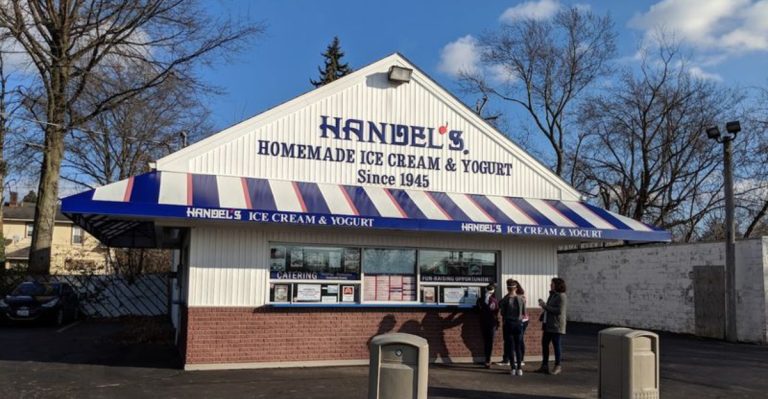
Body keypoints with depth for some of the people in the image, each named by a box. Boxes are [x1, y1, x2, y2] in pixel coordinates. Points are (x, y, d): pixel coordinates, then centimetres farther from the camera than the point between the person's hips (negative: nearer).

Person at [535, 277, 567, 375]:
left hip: (556, 326, -9)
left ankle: (558, 366, 11)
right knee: (544, 343, 10)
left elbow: (559, 311, -22)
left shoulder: (561, 297, -13)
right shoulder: (552, 295, 15)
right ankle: (544, 365, 18)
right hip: (548, 325, 9)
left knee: (556, 345, 0)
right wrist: (543, 304, 8)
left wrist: (545, 306, -19)